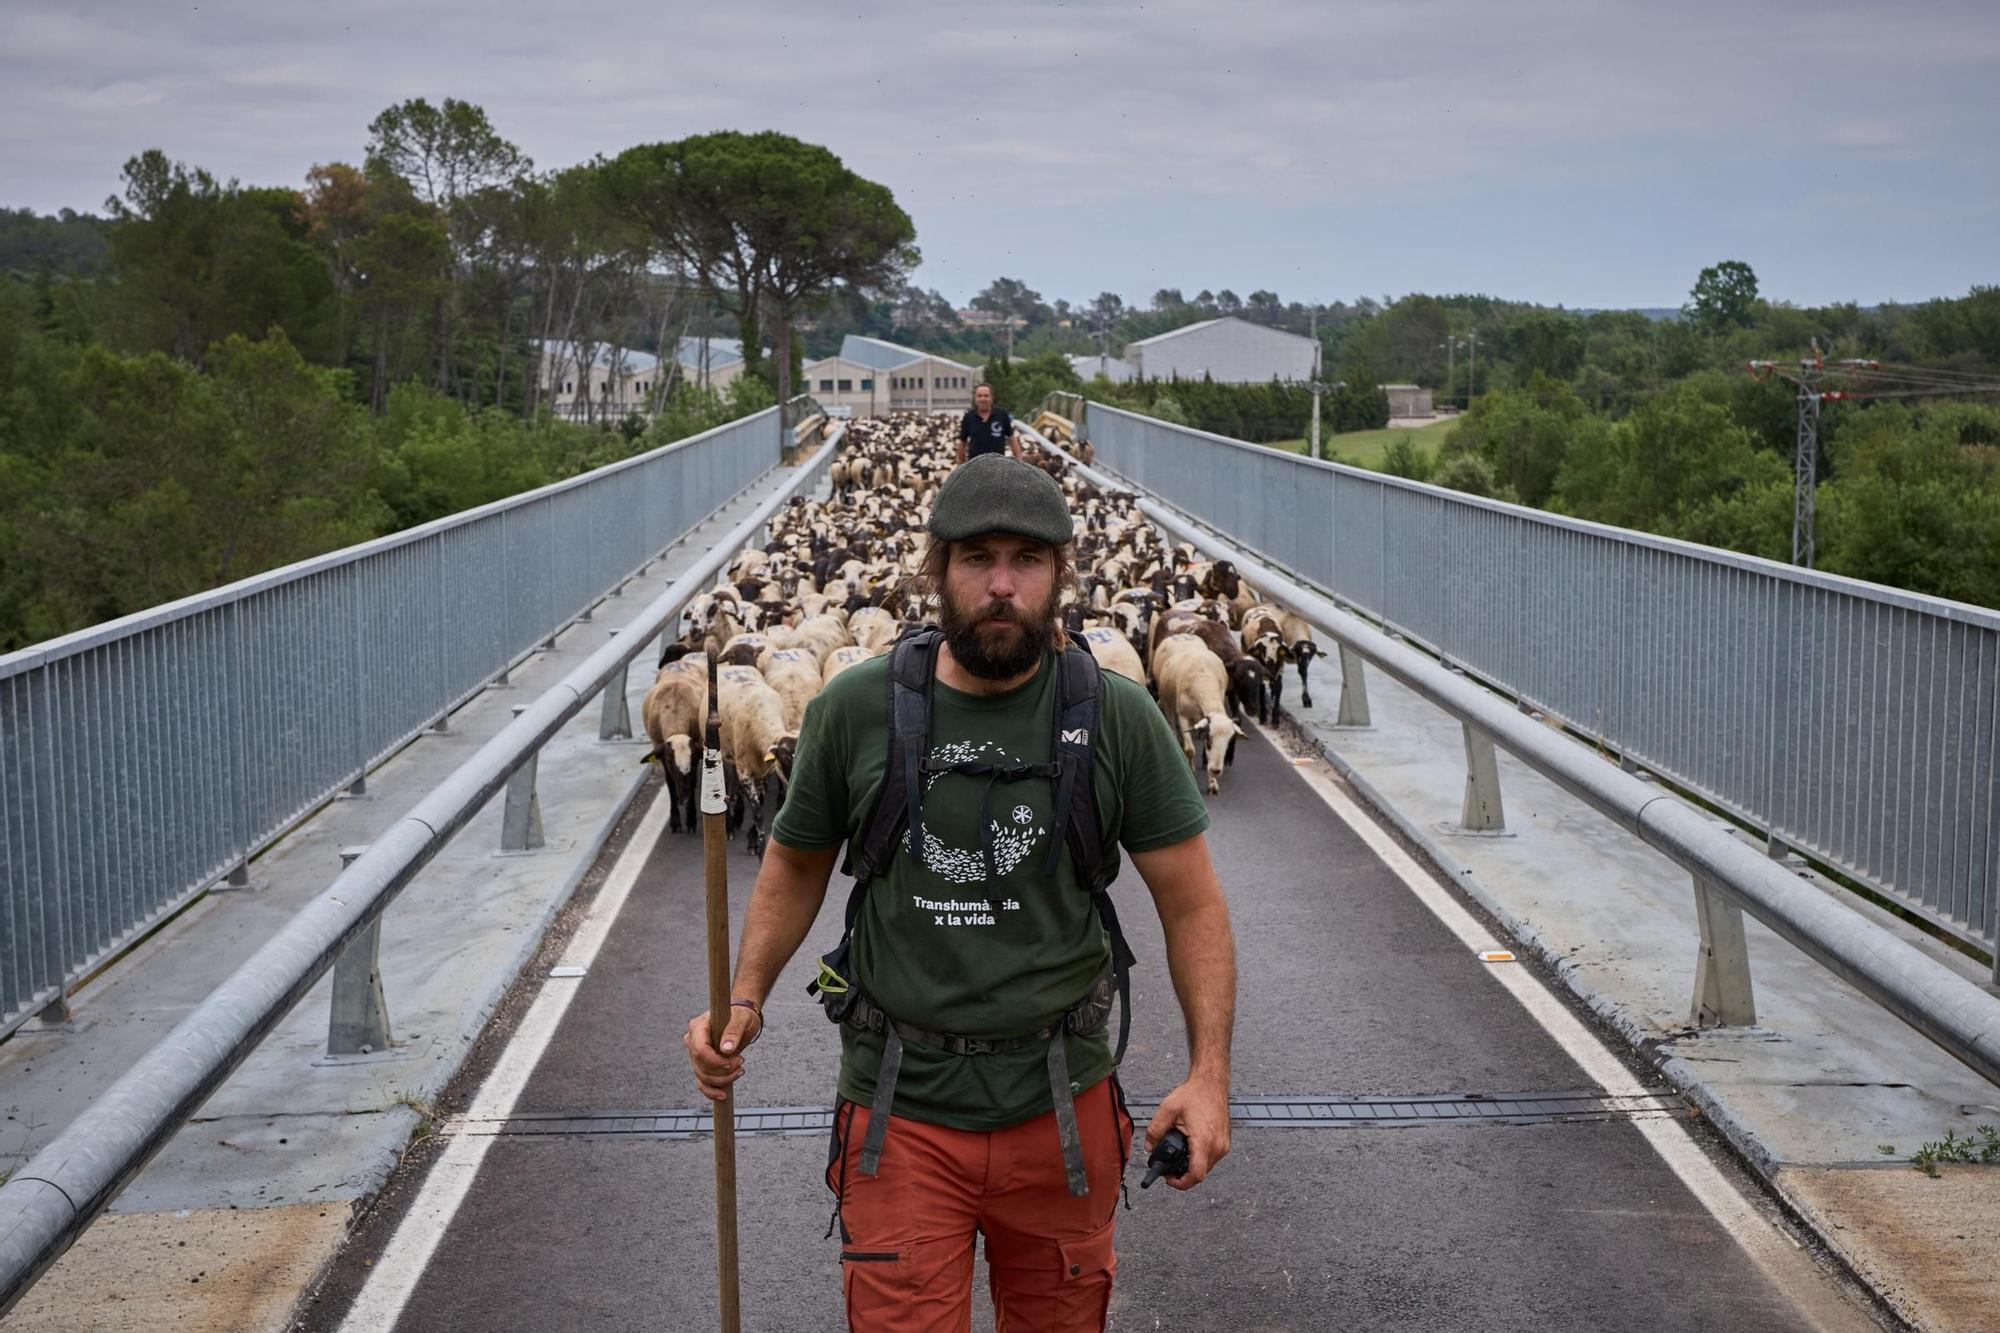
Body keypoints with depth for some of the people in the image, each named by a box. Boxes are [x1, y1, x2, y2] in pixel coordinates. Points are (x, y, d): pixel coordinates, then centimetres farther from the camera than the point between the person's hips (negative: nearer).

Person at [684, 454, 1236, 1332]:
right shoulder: (856, 709, -6)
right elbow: (796, 865, 8)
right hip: (900, 1116, -1)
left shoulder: (1118, 718, -7)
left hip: (1063, 1112, 1)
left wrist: (1210, 1071, -11)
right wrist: (744, 1001, -4)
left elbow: (1191, 903, -3)